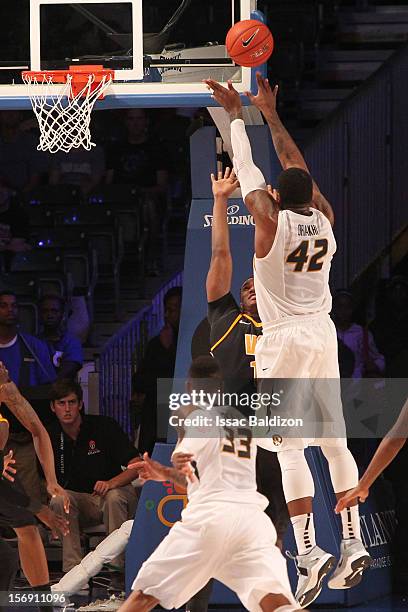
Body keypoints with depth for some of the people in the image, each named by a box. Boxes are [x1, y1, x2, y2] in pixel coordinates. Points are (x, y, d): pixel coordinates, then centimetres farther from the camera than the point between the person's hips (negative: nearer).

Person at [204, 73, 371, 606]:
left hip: (284, 340, -6)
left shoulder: (272, 222, -12)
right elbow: (299, 167, 16)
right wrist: (271, 115, 24)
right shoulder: (324, 220, 3)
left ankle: (308, 552, -18)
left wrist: (237, 116, 10)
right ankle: (353, 543, 7)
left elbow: (248, 172, -1)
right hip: (323, 334, 6)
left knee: (290, 447, -8)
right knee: (333, 441, 9)